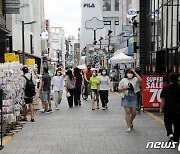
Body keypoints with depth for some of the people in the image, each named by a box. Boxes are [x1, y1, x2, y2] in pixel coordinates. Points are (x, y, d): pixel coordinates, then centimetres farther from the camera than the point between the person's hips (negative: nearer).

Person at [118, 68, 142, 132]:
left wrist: (134, 72, -14)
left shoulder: (135, 79, 3)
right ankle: (129, 127, -3)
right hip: (126, 97, 0)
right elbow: (119, 89, 9)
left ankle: (131, 122, 31)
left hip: (133, 97, 0)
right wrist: (124, 88, -13)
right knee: (127, 111, -7)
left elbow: (140, 80, -19)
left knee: (134, 112, 0)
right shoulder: (123, 80, 6)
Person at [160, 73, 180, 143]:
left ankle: (170, 134, -10)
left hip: (168, 109, -1)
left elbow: (163, 100, -6)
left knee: (168, 122, 15)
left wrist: (161, 108, 4)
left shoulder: (166, 88, -8)